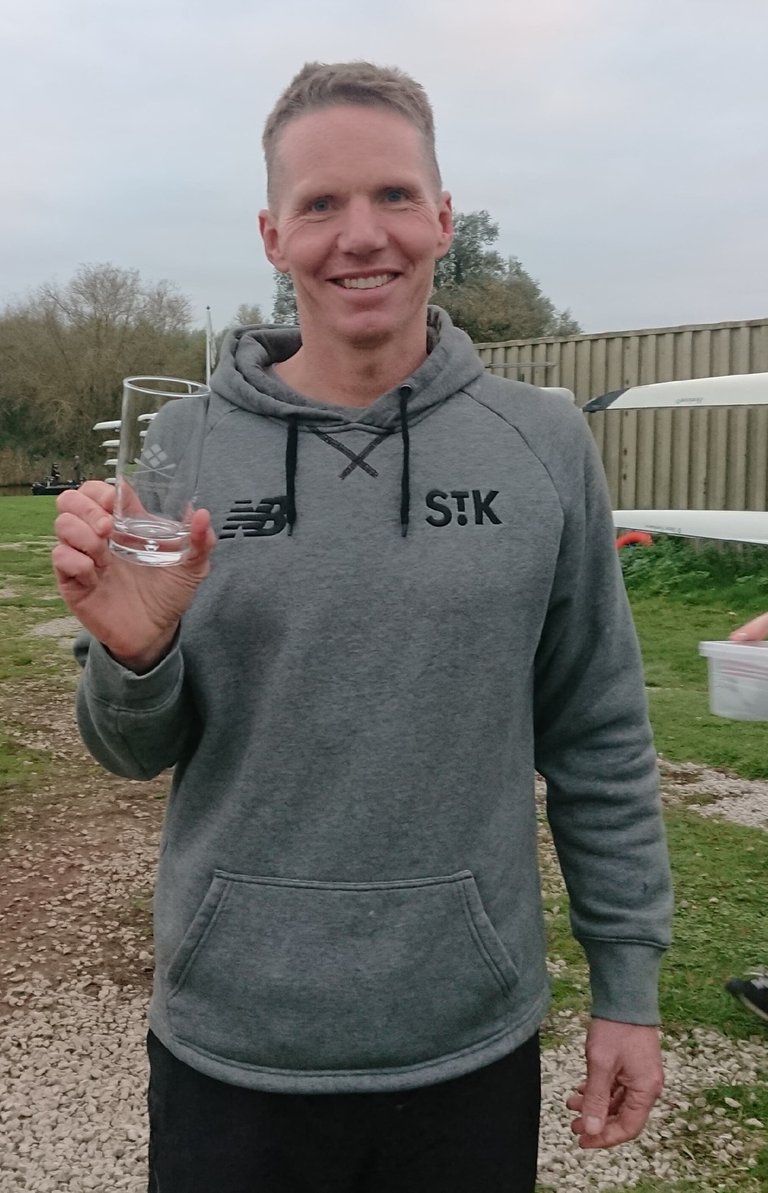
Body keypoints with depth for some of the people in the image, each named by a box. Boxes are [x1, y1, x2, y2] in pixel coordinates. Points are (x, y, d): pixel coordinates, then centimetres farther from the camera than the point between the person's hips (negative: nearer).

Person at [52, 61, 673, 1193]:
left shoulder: (545, 444, -5)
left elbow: (599, 740, 1)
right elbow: (137, 749, 1)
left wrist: (628, 985, 2)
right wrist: (131, 655, -21)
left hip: (477, 1042, 1)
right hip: (231, 1048, 0)